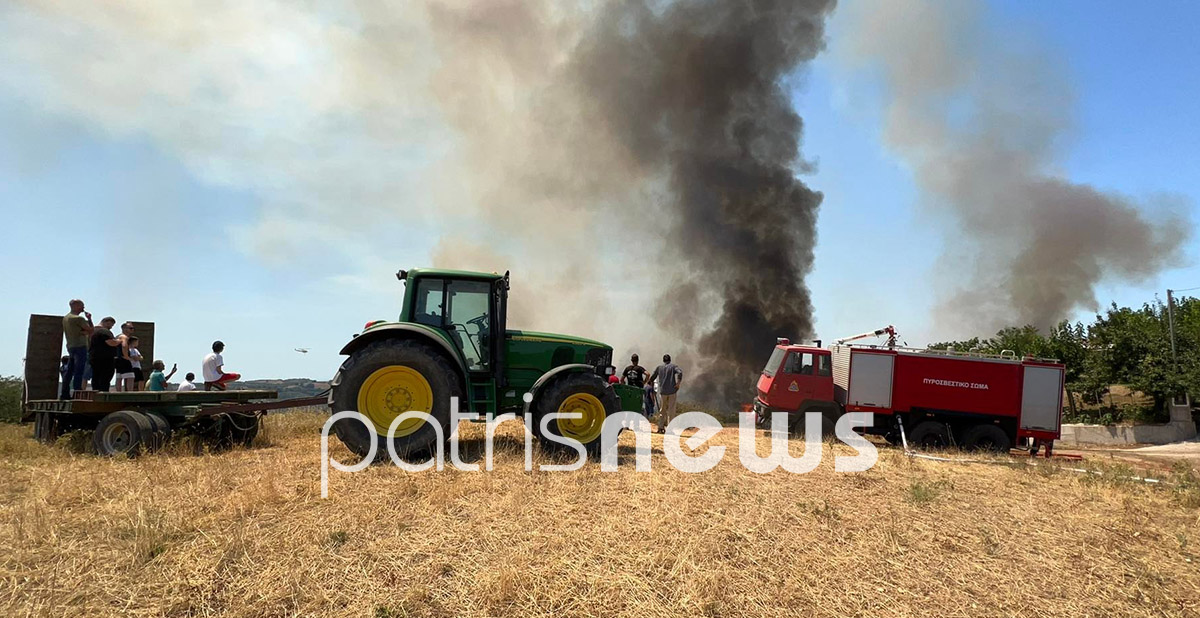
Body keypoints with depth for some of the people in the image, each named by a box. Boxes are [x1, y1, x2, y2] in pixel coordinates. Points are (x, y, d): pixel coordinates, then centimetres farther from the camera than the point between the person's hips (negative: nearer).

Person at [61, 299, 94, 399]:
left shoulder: (65, 318, 14)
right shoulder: (78, 318, -13)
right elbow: (91, 330, -7)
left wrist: (84, 331, -1)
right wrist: (89, 319, 4)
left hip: (70, 346, 9)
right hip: (80, 346, -9)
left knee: (70, 371, 12)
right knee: (79, 372, -9)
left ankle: (65, 393, 14)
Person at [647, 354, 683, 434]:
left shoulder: (659, 367, 12)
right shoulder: (673, 366, 5)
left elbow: (652, 377, 16)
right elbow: (680, 372, -15)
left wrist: (651, 382, 36)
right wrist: (678, 383, -10)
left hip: (662, 391, 2)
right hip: (672, 391, -2)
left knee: (662, 410, 12)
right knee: (671, 410, 2)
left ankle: (661, 427, 9)